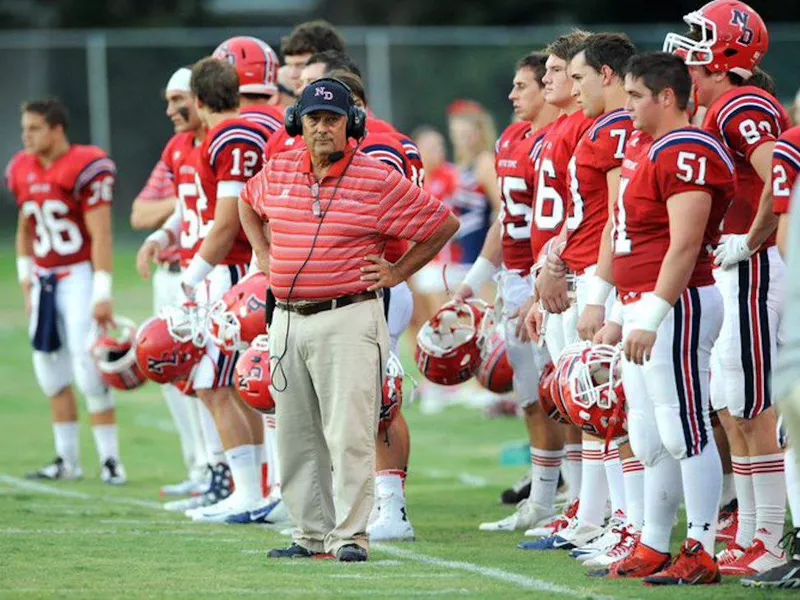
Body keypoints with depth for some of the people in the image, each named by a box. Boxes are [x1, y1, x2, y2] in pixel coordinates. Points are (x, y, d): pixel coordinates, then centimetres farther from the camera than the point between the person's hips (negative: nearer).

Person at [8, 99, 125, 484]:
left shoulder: (86, 168, -15)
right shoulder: (23, 171, 8)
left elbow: (100, 235, -16)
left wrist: (102, 294, -19)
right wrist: (26, 282, 20)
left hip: (79, 276, -8)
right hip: (45, 280, 8)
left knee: (88, 369, -11)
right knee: (50, 370, 11)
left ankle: (110, 459, -3)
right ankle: (67, 460, 22)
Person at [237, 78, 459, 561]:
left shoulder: (378, 179, -7)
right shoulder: (278, 172, 8)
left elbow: (444, 223, -1)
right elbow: (248, 205, 31)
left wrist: (397, 273, 0)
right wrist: (266, 258, 19)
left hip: (348, 318, -6)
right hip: (287, 319, 6)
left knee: (348, 432, -9)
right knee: (297, 436, 9)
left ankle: (350, 535, -5)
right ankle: (312, 534, 17)